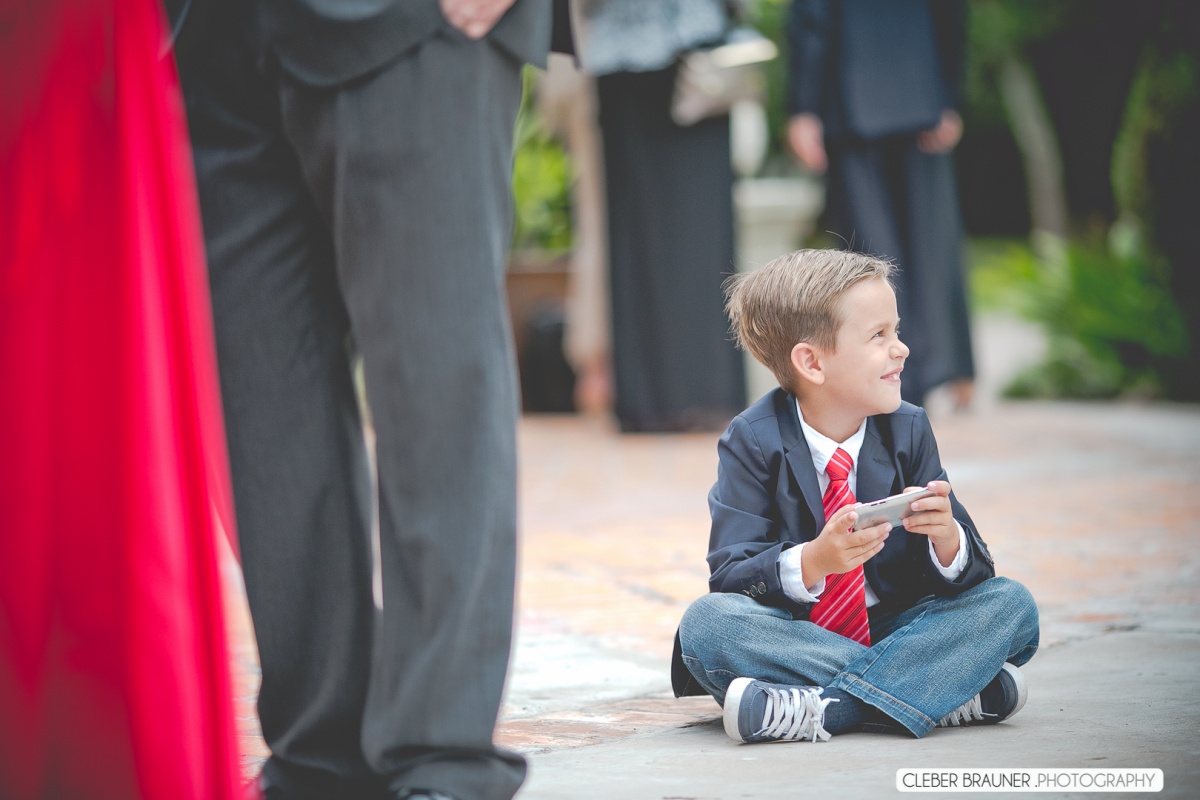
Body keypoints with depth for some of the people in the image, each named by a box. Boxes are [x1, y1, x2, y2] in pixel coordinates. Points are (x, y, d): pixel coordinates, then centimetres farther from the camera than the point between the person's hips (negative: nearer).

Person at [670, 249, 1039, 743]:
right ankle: (947, 691, -32)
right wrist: (812, 562, -35)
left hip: (891, 624, 3)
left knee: (1012, 603, -18)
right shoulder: (754, 443, -8)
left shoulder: (908, 431, 2)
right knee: (706, 622, -33)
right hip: (794, 635, -3)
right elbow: (731, 576, -16)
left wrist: (948, 541, -27)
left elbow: (973, 569, -2)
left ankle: (823, 710, -33)